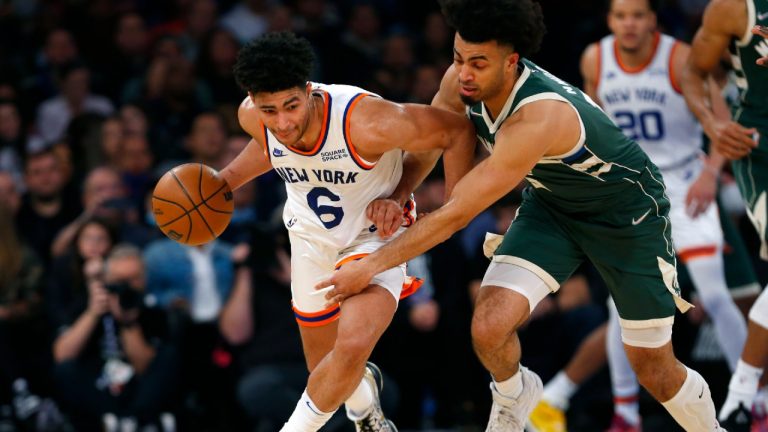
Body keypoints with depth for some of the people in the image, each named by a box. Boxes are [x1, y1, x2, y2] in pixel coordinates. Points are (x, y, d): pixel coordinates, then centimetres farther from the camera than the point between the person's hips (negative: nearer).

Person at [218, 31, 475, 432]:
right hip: (311, 236, 5)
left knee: (353, 346, -30)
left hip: (376, 233, -5)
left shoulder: (366, 122, -37)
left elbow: (457, 131, -23)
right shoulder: (253, 116, -21)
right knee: (327, 371, 16)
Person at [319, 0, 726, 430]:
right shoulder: (463, 81, -20)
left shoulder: (538, 118, -41)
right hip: (550, 204, 5)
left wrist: (371, 266, -32)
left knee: (657, 372, 2)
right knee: (489, 329, -18)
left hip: (629, 214, -5)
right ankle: (514, 395, 16)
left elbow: (456, 214, -37)